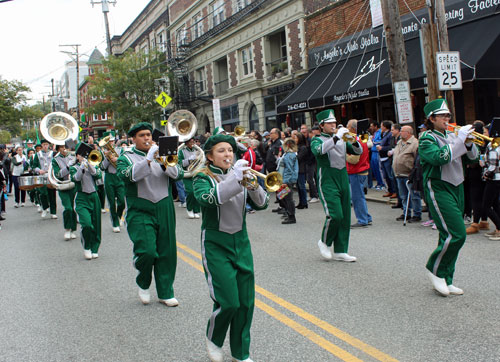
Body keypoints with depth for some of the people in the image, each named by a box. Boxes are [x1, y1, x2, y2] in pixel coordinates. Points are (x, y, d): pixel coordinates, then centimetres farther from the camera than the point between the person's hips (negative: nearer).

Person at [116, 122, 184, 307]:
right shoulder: (126, 158, 5)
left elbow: (178, 174, 0)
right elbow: (130, 175, -17)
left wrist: (165, 163, -18)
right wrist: (149, 159, -25)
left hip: (164, 211, 4)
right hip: (140, 212, -3)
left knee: (167, 252, 4)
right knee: (147, 251, -17)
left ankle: (165, 293, 17)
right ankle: (143, 284, 12)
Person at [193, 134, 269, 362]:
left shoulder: (238, 174, 9)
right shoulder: (203, 178, -5)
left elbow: (261, 204, 0)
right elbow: (208, 199, -28)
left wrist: (253, 186, -19)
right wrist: (234, 179, -35)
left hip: (241, 242, 5)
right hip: (216, 245, -5)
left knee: (246, 302, 4)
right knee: (229, 302, -10)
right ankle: (213, 339, 20)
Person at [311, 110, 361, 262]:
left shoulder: (342, 140, 16)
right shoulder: (317, 140, -1)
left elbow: (358, 151, 10)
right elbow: (319, 150, -24)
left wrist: (354, 141, -11)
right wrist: (336, 137, -27)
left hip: (343, 180, 6)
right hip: (328, 182, -6)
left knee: (345, 217, 5)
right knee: (335, 215, -16)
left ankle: (340, 251, 12)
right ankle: (324, 242, 9)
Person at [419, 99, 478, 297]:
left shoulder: (452, 136, 13)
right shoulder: (427, 139, -7)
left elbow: (472, 158, 13)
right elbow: (440, 157, -26)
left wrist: (469, 143, -6)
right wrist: (460, 139, -20)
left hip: (456, 188, 7)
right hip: (438, 189, -7)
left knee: (450, 235, 9)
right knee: (456, 234, -15)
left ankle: (445, 280, 18)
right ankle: (435, 269, 5)